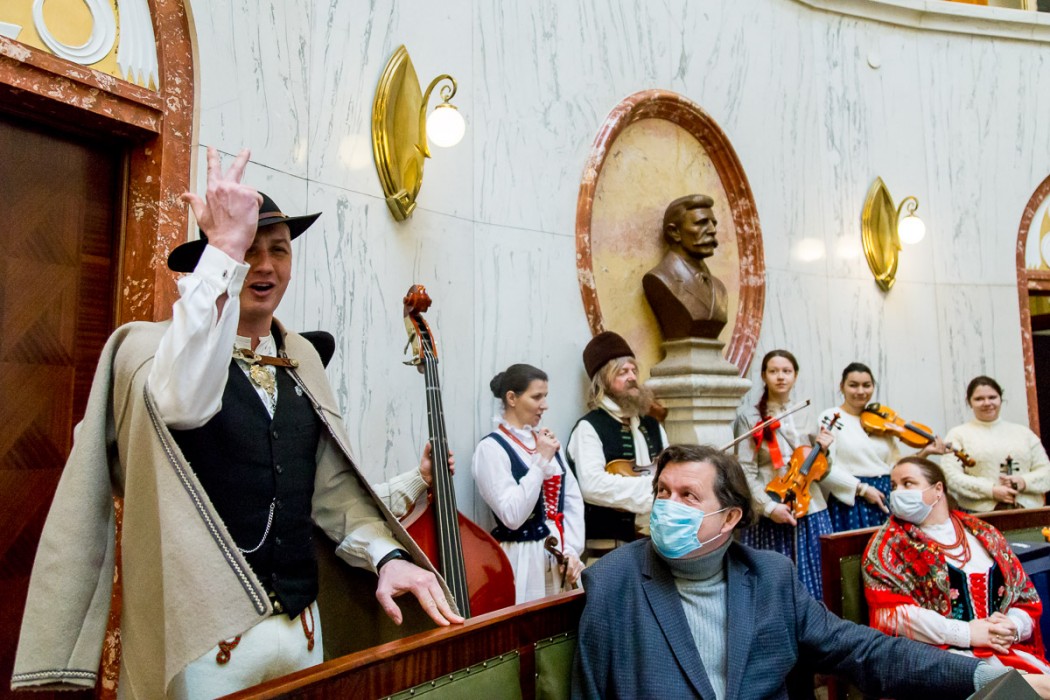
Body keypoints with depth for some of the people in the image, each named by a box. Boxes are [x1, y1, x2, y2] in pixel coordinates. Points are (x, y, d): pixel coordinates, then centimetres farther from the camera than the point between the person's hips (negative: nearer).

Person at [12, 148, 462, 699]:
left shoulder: (302, 358, 7)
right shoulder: (148, 346, -9)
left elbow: (333, 484, 7)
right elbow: (181, 400, -34)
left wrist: (387, 554, -9)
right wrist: (225, 247, -31)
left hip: (300, 627, 6)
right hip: (196, 637, -5)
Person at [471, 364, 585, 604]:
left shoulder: (545, 440, 8)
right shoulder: (491, 447, -12)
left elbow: (573, 500, 7)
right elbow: (512, 516, -20)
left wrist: (572, 549, -4)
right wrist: (541, 461, -19)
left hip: (559, 556, 6)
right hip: (523, 559, -6)